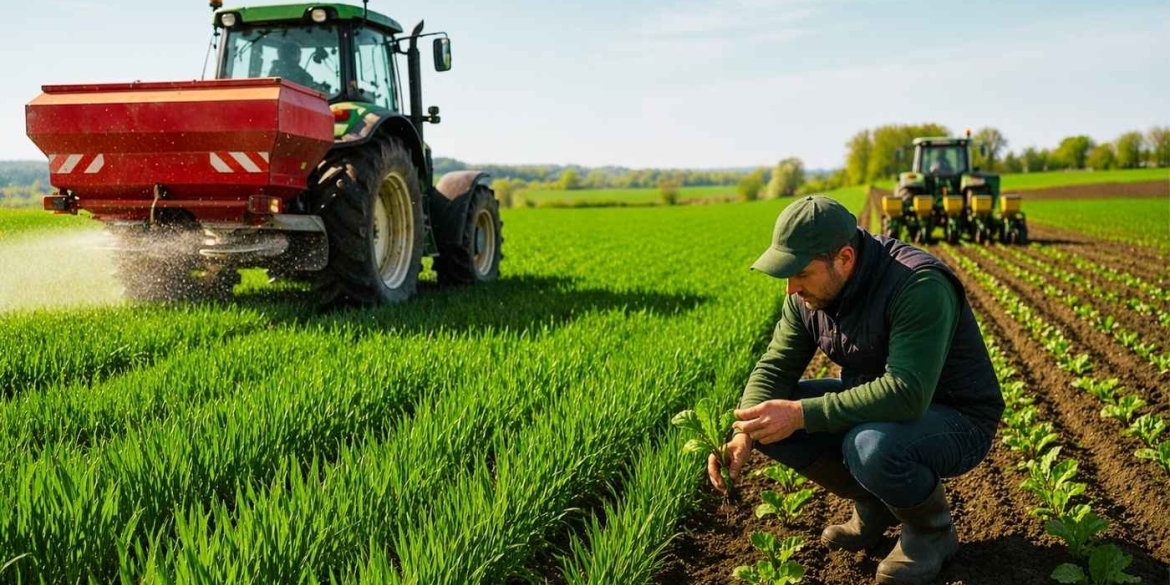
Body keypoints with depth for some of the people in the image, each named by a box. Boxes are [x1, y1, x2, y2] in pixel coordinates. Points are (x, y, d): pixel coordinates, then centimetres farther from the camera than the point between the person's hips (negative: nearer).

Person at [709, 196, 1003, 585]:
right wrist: (744, 432, -25)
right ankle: (874, 504, 8)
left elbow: (907, 394, -40)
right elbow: (776, 367, -6)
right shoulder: (809, 294, -8)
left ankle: (932, 529, -4)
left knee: (872, 448, -38)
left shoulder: (918, 287, -31)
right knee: (771, 424, -9)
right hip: (876, 407, 7)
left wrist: (801, 415, -39)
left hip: (955, 419, -7)